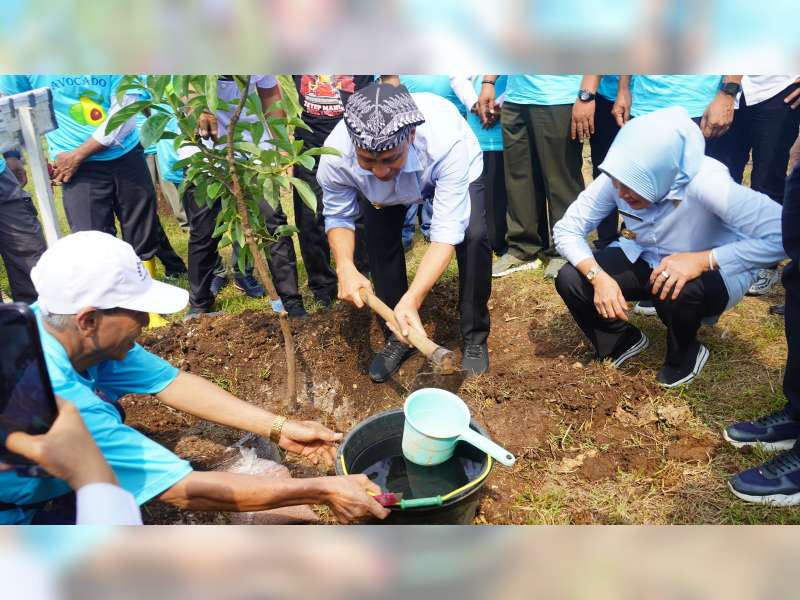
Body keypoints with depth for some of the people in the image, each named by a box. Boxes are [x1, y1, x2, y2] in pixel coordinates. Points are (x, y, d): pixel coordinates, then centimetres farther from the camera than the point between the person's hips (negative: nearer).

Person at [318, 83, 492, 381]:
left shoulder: (446, 143, -46)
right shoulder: (335, 155, -37)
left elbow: (447, 231, -45)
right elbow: (338, 216, -20)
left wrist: (412, 299, -56)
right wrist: (345, 267, -40)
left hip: (454, 170, -2)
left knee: (473, 235, -25)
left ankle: (474, 338, -4)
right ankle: (398, 334, 11)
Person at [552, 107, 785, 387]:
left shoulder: (704, 183, -35)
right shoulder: (619, 178, -22)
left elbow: (783, 235, -37)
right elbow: (566, 229, -16)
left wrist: (704, 259, -41)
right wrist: (598, 276, -31)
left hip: (712, 273, -4)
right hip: (645, 259, 4)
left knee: (677, 292, -38)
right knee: (570, 280, -17)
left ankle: (685, 353, -2)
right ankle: (625, 341, 11)